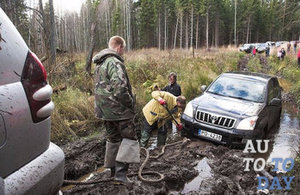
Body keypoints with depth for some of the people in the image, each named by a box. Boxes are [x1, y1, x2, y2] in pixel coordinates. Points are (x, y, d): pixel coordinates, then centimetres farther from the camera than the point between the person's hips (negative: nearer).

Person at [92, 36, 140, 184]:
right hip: (118, 110, -9)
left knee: (113, 138, 20)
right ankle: (121, 172, 1)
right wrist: (131, 103, -14)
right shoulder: (115, 63, -18)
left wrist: (102, 106, 19)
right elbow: (120, 88, -28)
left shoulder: (99, 64, 14)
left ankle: (110, 170, 31)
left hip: (104, 109, 9)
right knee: (129, 138, 3)